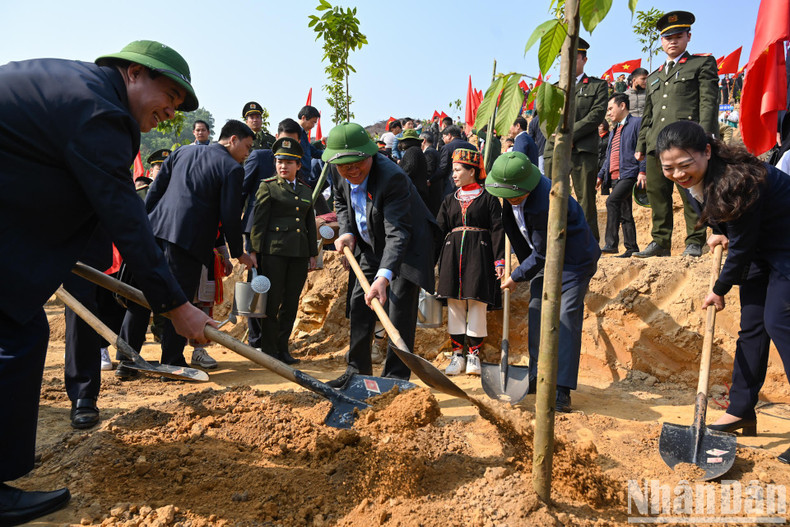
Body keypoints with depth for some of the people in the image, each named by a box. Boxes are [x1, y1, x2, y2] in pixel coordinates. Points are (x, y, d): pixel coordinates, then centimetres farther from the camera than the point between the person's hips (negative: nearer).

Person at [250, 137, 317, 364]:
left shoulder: (306, 191, 16)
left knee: (291, 303, 7)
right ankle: (269, 351, 9)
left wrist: (313, 253, 15)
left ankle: (283, 348, 18)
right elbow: (259, 220, -2)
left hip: (299, 253, 5)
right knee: (272, 301, -2)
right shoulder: (268, 187, 2)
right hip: (274, 250, -4)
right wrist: (255, 250, -8)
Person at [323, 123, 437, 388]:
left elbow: (398, 233, -37)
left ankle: (395, 378, 1)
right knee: (359, 304, 11)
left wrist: (383, 277, -48)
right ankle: (357, 369, 26)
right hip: (372, 245, 8)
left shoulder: (392, 177, -33)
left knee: (399, 311, -11)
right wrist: (347, 232, -6)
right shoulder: (338, 171, -10)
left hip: (407, 247, -7)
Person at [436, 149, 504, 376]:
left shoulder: (488, 198, 4)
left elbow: (497, 230, -1)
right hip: (453, 254, 4)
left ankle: (474, 354, 7)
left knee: (477, 303, -4)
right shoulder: (449, 201, 17)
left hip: (479, 255, -4)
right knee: (454, 304, 1)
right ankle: (458, 353, 10)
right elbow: (438, 230, 14)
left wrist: (499, 260, -9)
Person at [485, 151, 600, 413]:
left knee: (566, 318, -13)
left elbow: (542, 254, -24)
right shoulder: (514, 196, -8)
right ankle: (538, 378, 22)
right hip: (545, 258, 9)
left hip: (573, 261, -9)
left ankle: (561, 391, -10)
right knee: (536, 314, 9)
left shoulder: (546, 205, -34)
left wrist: (517, 277, -12)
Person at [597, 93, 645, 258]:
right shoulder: (615, 130, 27)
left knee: (612, 201, -26)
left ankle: (611, 243, -27)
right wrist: (601, 175, 18)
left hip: (629, 174, -9)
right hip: (615, 176, 9)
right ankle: (632, 248, 13)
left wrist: (642, 171, -16)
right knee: (624, 213, 8)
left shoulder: (637, 122, 1)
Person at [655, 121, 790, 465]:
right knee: (751, 326, 9)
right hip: (760, 248, 8)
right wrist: (720, 234, -4)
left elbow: (741, 247, -24)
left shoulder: (735, 179, -34)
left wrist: (720, 290, -12)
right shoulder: (692, 181, -9)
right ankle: (741, 412, 17)